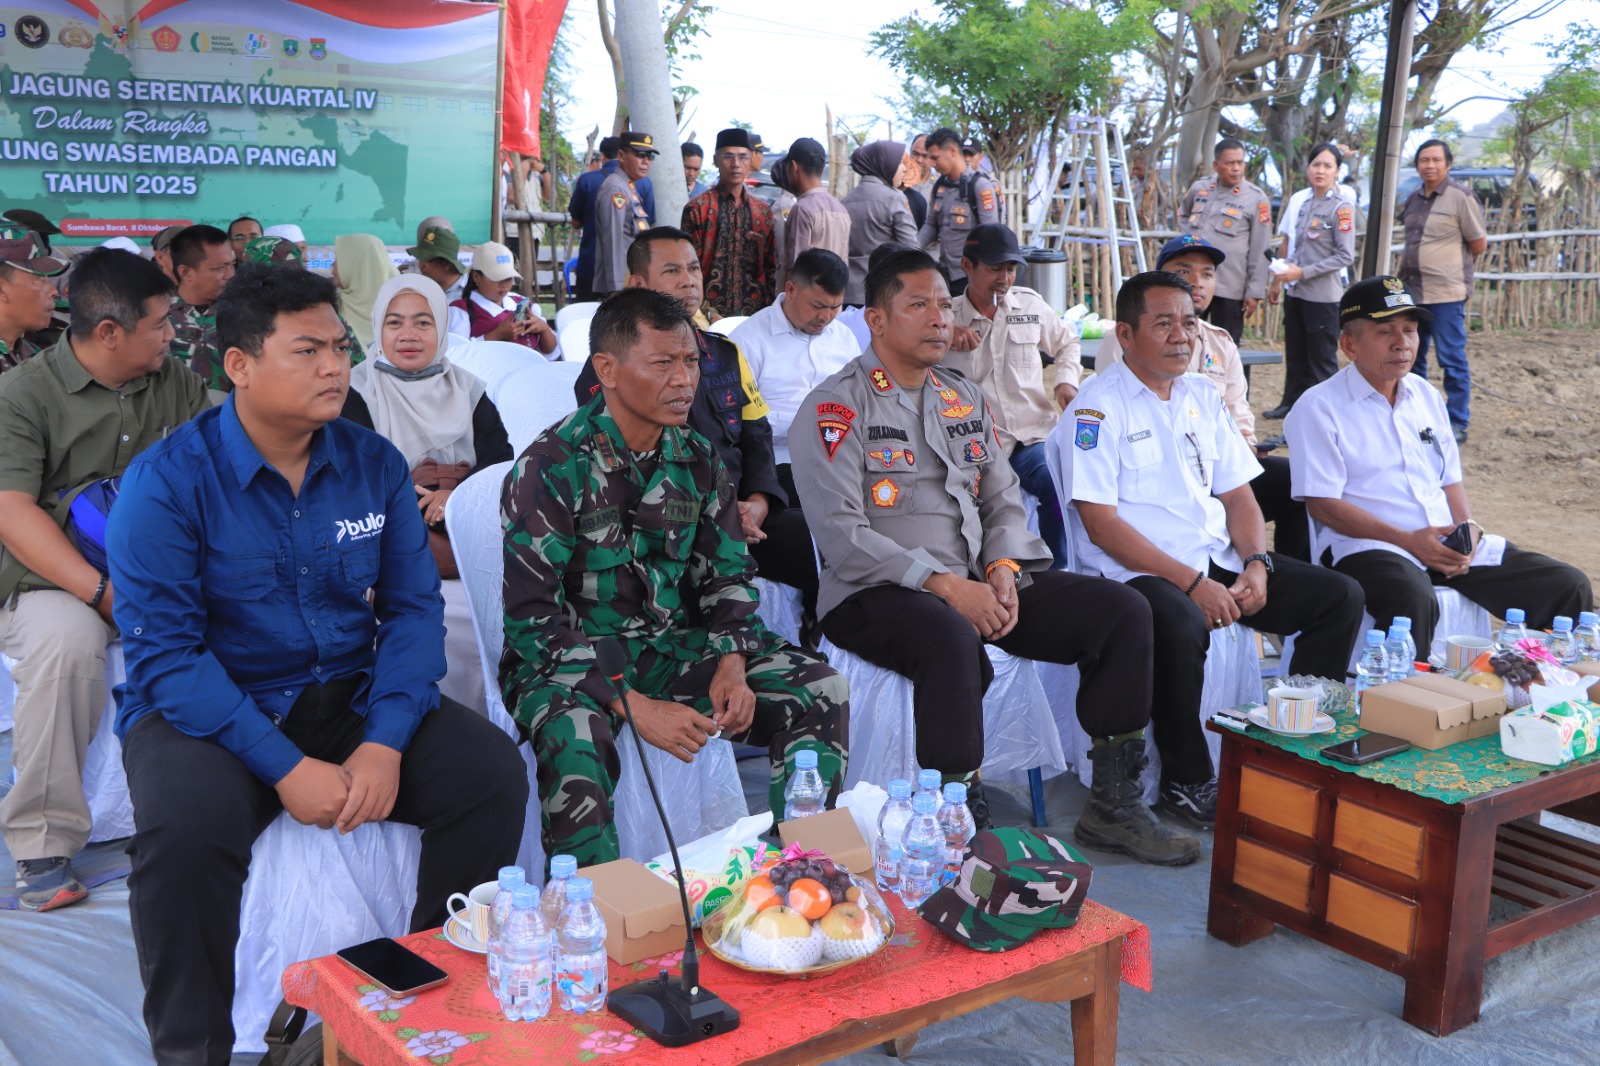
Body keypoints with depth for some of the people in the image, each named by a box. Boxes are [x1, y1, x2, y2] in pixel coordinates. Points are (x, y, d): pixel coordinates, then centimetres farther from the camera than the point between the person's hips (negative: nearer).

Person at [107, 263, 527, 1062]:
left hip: (349, 698, 4)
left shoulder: (374, 464, 1)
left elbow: (413, 607, 0)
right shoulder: (166, 481, -12)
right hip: (208, 710, -4)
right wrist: (286, 768, -25)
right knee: (187, 826, -34)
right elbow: (164, 654, -16)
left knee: (492, 772, -16)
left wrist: (385, 742, -17)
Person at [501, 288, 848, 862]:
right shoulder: (551, 468, -14)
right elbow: (532, 615, -18)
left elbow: (727, 572, 12)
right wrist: (635, 706, -27)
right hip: (570, 659, -5)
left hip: (674, 646, 6)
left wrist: (731, 664, -9)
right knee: (575, 735, -39)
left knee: (820, 688, -9)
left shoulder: (698, 459, 4)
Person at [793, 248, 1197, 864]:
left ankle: (1112, 807, 0)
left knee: (1124, 610, -6)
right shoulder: (836, 408, -4)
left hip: (978, 584, 7)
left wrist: (1003, 570, -5)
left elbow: (1003, 500, 17)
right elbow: (842, 536, -14)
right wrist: (945, 584, -21)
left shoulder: (965, 398, 18)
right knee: (952, 638, -41)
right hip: (875, 593, -7)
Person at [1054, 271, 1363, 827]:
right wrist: (1191, 583, -19)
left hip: (1218, 562, 8)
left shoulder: (1203, 396, 16)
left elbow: (1237, 494, 17)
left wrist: (1256, 565, -3)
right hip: (1136, 571, -7)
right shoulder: (1099, 405, -7)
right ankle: (1187, 783, -17)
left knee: (1341, 596, -3)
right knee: (1181, 626, -38)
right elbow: (1102, 525, -15)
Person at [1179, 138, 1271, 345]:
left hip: (1230, 289, -4)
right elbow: (1182, 214, 28)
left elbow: (1260, 251, -4)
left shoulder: (1257, 199, -5)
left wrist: (1255, 291, -7)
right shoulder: (1199, 188, 6)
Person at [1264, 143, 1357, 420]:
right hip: (1295, 293, 7)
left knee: (1322, 359, 2)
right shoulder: (1305, 203, 11)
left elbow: (1345, 256, -14)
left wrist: (1303, 272, -17)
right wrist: (1279, 279, 16)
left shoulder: (1341, 208, -10)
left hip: (1323, 296, -7)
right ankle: (1292, 403, 29)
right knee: (1295, 354, 16)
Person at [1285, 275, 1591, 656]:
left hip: (1451, 543, 7)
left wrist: (1468, 528, -1)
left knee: (1569, 587, -3)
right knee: (1412, 598, -40)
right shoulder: (1319, 408, -4)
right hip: (1367, 546, -7)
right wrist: (1407, 540, -18)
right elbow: (1322, 504, -11)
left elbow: (1450, 480, 21)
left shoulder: (1426, 397, 18)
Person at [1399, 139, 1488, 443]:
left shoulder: (1460, 197, -9)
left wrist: (1452, 260, 4)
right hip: (1411, 291, 7)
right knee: (1411, 357, 15)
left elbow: (1479, 244, -5)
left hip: (1446, 293, -7)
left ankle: (1457, 424, 4)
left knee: (1452, 359, -3)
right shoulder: (1413, 199, 11)